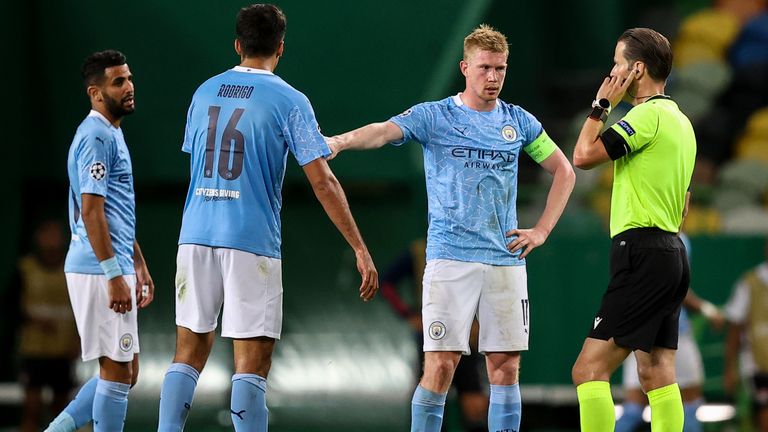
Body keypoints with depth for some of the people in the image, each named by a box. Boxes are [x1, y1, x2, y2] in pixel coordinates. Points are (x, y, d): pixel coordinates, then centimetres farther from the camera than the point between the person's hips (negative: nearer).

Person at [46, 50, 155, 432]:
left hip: (112, 270, 10)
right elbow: (91, 211, -20)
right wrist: (114, 275, -23)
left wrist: (139, 265, 24)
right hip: (99, 271, -10)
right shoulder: (96, 137, -14)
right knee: (118, 371, -6)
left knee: (125, 372, 13)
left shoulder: (111, 135, 18)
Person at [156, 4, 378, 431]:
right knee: (252, 362, -3)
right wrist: (360, 250, -5)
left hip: (195, 236, 4)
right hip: (253, 242, -4)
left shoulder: (205, 93, 11)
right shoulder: (289, 101, -3)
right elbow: (322, 181, -8)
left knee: (189, 352, 10)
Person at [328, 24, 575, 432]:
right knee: (440, 366, -9)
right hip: (450, 258, -3)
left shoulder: (519, 121, 11)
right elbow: (386, 130, -19)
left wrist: (542, 230, 10)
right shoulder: (433, 116, -1)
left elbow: (564, 171, 22)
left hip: (506, 260, 4)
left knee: (506, 366, 3)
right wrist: (343, 140, -41)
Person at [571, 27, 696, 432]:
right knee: (657, 375, 7)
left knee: (589, 369, -12)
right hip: (671, 253, 10)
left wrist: (601, 106, -3)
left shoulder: (649, 115, -12)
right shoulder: (680, 121, 18)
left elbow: (583, 156, -15)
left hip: (642, 256, -10)